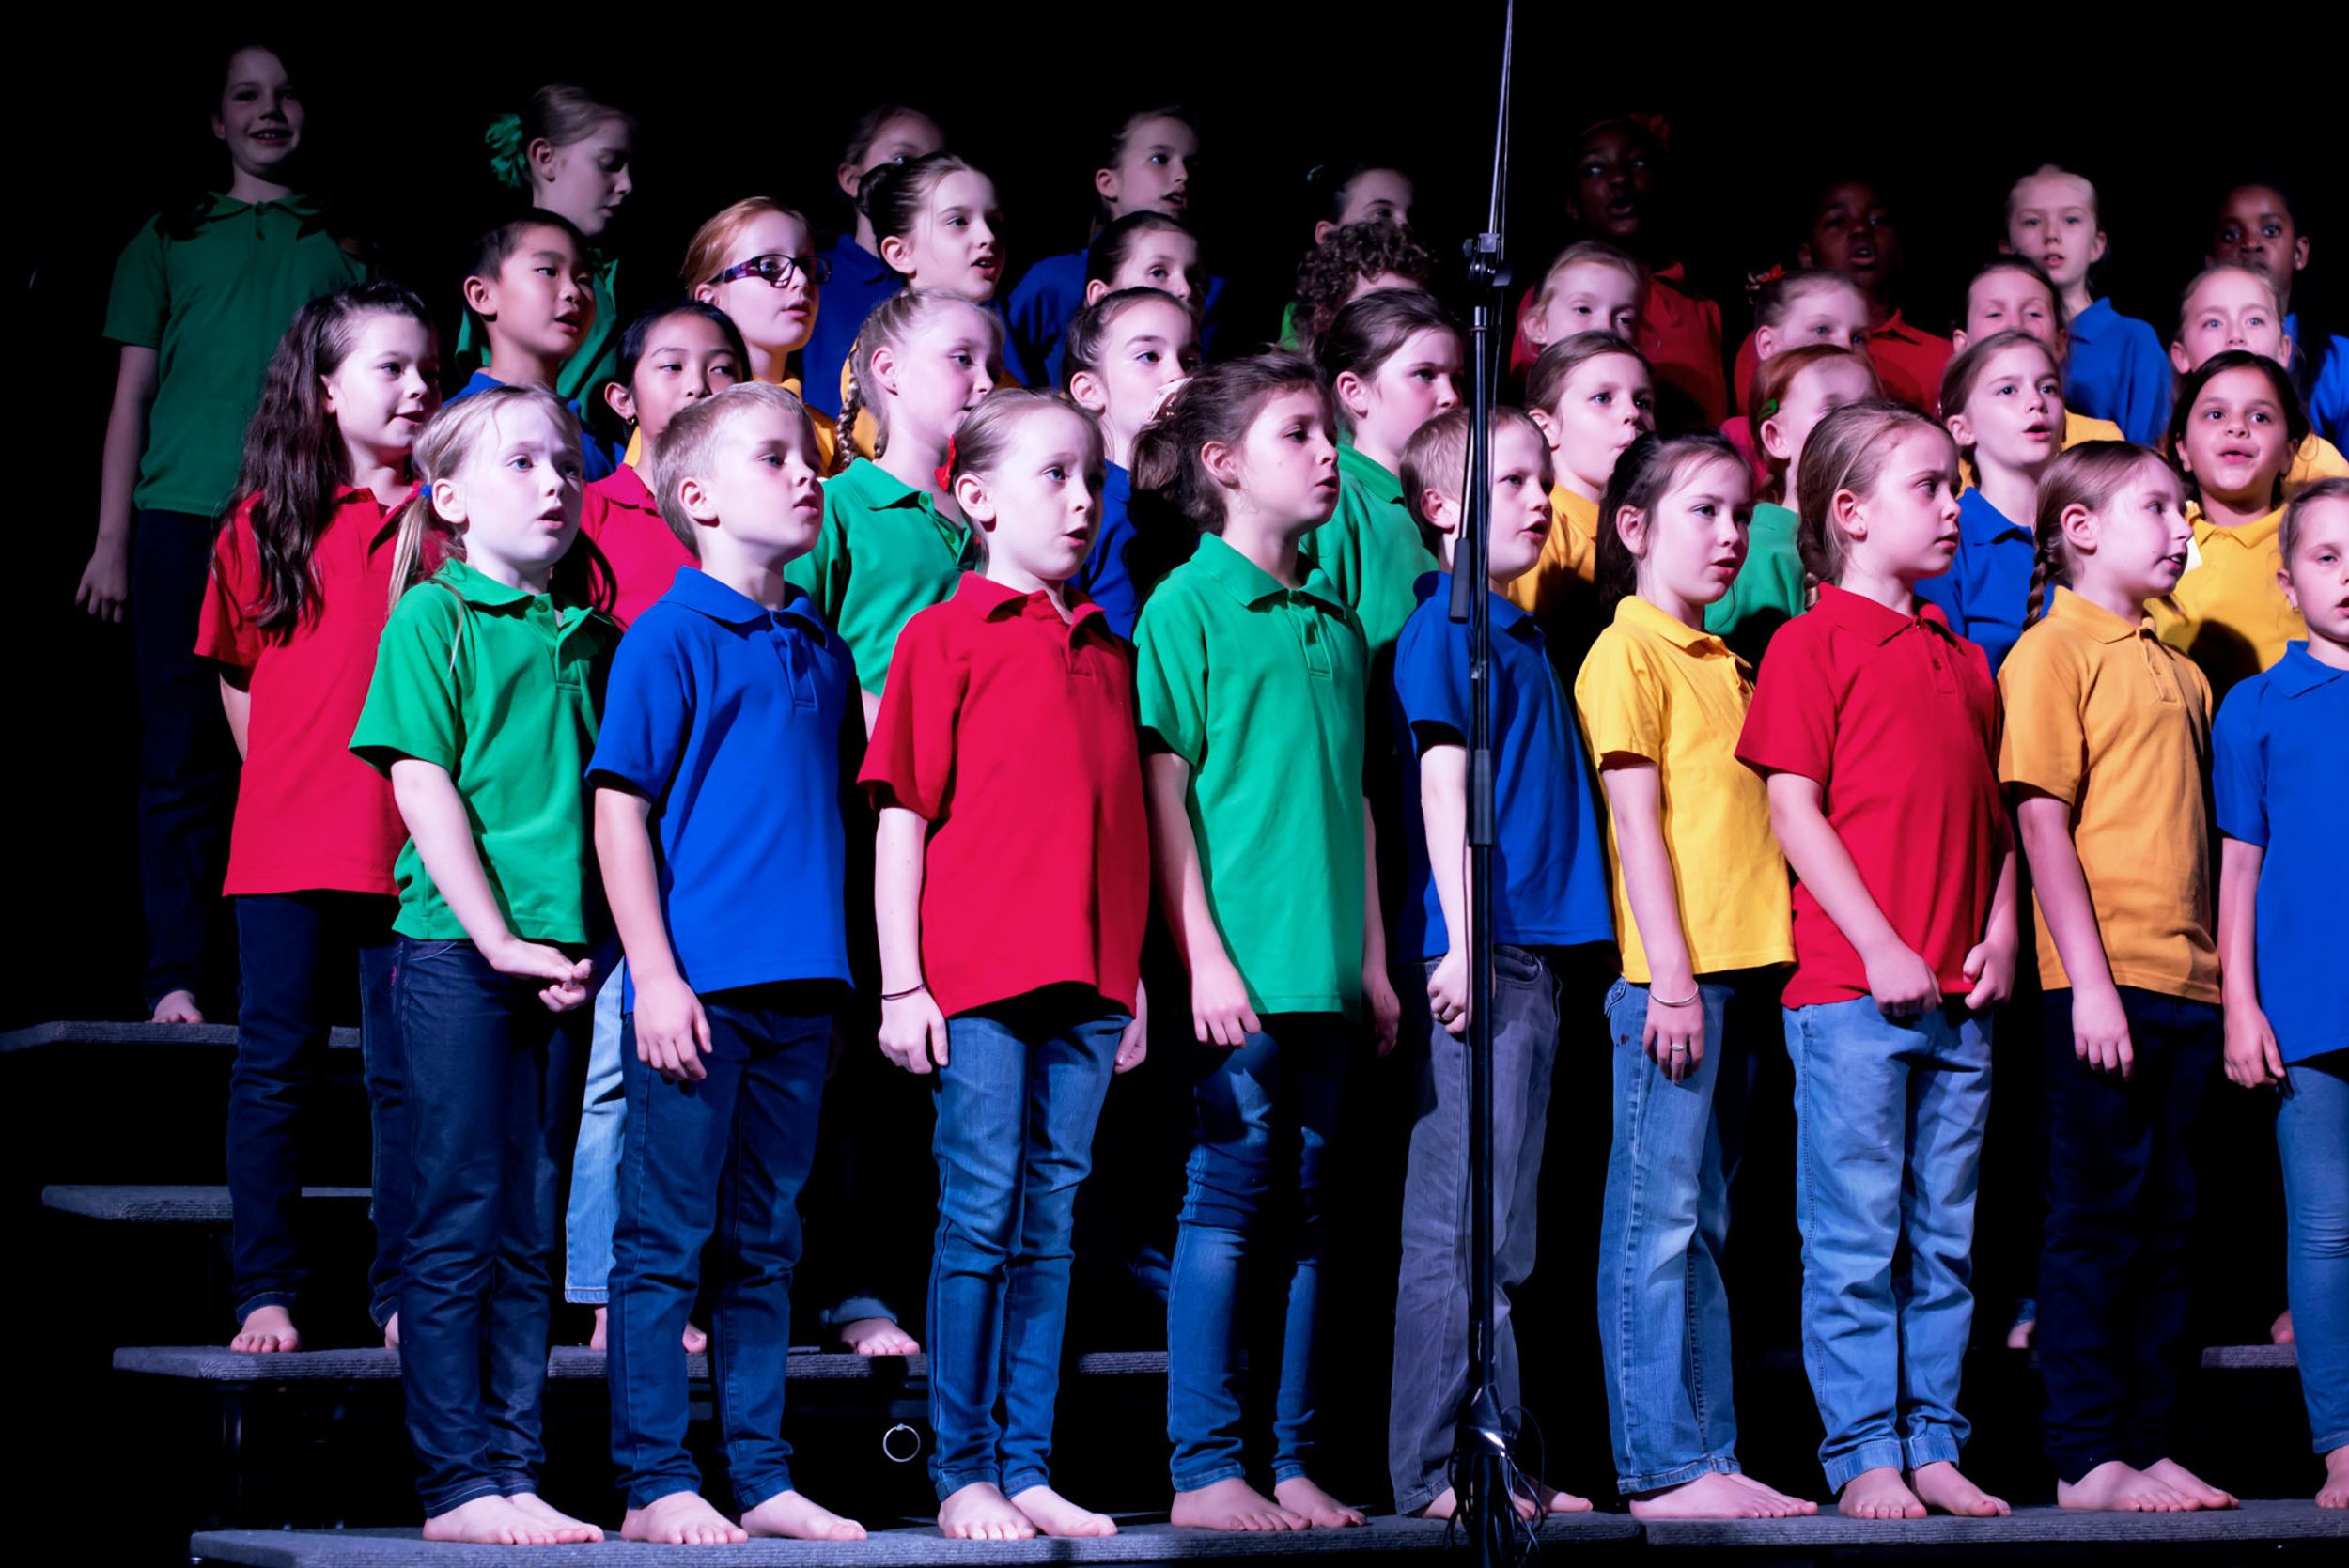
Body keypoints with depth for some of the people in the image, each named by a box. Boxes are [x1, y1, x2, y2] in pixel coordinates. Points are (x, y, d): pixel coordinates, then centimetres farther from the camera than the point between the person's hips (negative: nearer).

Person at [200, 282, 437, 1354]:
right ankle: (265, 1293, 9)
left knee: (407, 1076, 4)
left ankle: (401, 1295, 11)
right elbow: (236, 673, 14)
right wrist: (287, 782, 9)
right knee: (275, 1070, 3)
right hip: (287, 844, 0)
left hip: (412, 848, 0)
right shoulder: (266, 522, 5)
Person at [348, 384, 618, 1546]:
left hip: (562, 954, 5)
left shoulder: (592, 635, 14)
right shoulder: (433, 617, -2)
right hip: (456, 946, -5)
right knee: (463, 1222, -3)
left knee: (533, 1230, 7)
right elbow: (423, 785, -8)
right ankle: (457, 1482, 0)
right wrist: (496, 937, -14)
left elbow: (617, 790, 14)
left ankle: (514, 1471, 11)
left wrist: (587, 942, 1)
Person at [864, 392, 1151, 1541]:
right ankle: (962, 1472, 3)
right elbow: (902, 814, -3)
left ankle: (1027, 1468, 12)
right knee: (980, 1217, -4)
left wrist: (1134, 978, 14)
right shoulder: (943, 638, -1)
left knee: (1050, 1225, 7)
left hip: (1087, 985, 5)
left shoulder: (1109, 654, 15)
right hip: (975, 977, -5)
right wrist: (901, 982, -7)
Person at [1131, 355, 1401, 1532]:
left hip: (1321, 967, 6)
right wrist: (1205, 952, -13)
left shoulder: (1334, 623, 17)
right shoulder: (1187, 606, -3)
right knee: (1229, 1199, -6)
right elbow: (1165, 792, -8)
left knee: (1306, 1209, 7)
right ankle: (1205, 1469, -2)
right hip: (1237, 963, -6)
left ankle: (1292, 1461, 11)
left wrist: (1373, 954, 16)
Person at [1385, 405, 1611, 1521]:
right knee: (1461, 1221, -7)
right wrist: (1459, 943, -18)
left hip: (1532, 949, 9)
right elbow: (1442, 783, -12)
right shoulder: (1442, 627, -6)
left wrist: (1534, 949, 18)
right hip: (1475, 954, -9)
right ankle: (1435, 1467, -5)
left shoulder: (1521, 635, 19)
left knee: (1501, 1227, 10)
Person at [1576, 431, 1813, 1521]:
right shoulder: (1628, 654, -5)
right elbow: (1637, 821, -11)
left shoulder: (1722, 664, 19)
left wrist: (1744, 971, 12)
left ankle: (1707, 1455, 12)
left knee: (1704, 1223, 10)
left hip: (1737, 969, 8)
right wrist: (1669, 978, -16)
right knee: (1660, 1218, -7)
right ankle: (1666, 1466, -7)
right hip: (1671, 974, -8)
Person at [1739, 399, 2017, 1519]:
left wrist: (2000, 933, 4)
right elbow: (1794, 810, -9)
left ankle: (1931, 1445, 15)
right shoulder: (1812, 644, -3)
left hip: (1959, 997, 6)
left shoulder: (1965, 660, 17)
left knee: (1944, 1238, 9)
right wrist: (1881, 948, -13)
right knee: (1855, 1238, -3)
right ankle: (1863, 1454, 2)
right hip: (1849, 991, -6)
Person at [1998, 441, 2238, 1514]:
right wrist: (2087, 980, -17)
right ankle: (2086, 1458, -1)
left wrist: (2227, 980, 13)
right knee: (2098, 1219, -4)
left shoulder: (2179, 672, 18)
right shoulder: (2053, 652, -5)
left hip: (2186, 981, 7)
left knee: (2165, 1224, 9)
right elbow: (2042, 821, -11)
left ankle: (2151, 1444, 13)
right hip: (2105, 980, -7)